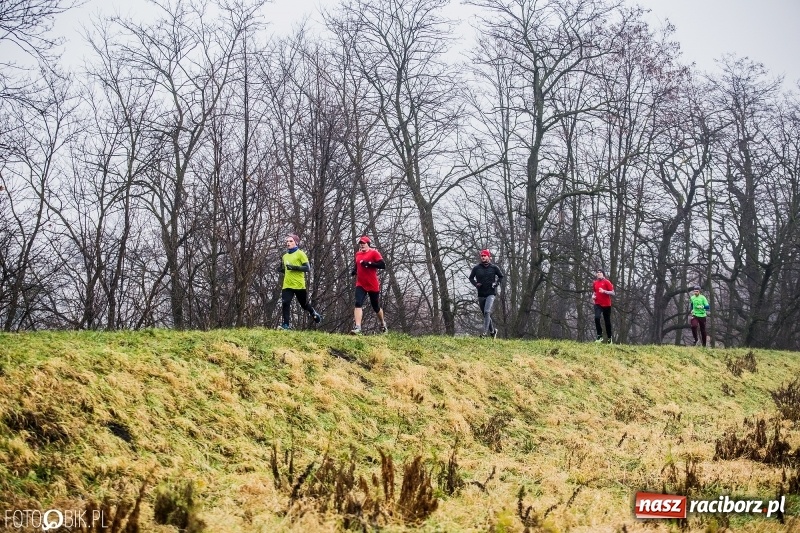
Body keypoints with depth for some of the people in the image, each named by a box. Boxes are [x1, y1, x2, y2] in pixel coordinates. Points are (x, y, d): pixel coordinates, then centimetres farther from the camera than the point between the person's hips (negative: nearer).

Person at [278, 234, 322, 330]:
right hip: (287, 285, 4)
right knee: (285, 303, -16)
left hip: (299, 285, -4)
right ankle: (286, 324, -13)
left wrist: (295, 267, -20)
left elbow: (307, 268, -9)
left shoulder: (300, 254, -3)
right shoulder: (285, 256, 15)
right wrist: (281, 269, 3)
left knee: (304, 304, 10)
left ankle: (314, 314, 39)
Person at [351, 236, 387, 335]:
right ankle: (357, 327, -28)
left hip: (373, 285, -4)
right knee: (358, 304, -18)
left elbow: (382, 265, -17)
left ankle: (383, 323, 40)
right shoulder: (358, 254, 11)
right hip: (360, 285, 4)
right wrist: (354, 270, 6)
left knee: (376, 307, 12)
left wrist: (369, 263, -24)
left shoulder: (374, 252, -8)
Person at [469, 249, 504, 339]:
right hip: (481, 294, 4)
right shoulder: (476, 268, 3)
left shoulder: (494, 267, 0)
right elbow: (471, 278, 16)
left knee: (487, 312, -21)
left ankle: (485, 332, -25)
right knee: (485, 314, 12)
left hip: (490, 294, -3)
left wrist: (496, 283, -2)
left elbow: (501, 277, 14)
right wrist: (475, 284, -2)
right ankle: (492, 330, 32)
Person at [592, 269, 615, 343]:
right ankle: (599, 336, -16)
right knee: (597, 317, -23)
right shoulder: (595, 283, 9)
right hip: (598, 304, 3)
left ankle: (609, 339, 20)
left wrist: (604, 291, -24)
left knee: (607, 322, 5)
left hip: (606, 305, -3)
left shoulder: (607, 282, -5)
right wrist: (593, 296, 3)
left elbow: (612, 293, -10)